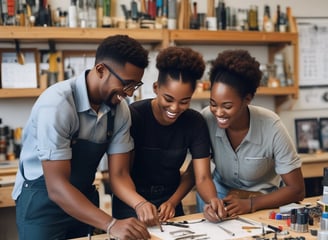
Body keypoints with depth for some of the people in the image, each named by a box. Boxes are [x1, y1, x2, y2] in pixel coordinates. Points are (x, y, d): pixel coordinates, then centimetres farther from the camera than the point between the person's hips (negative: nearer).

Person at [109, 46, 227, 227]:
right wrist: (140, 204, -42)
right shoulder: (132, 116, -19)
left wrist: (212, 200, -29)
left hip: (172, 206, 3)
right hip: (131, 206, -3)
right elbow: (118, 174, -26)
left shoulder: (195, 122, -8)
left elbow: (202, 176, -10)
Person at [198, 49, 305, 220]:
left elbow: (296, 189, -17)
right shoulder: (206, 119, -20)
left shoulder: (271, 127, -24)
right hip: (222, 193, 2)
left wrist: (250, 204, -26)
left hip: (265, 200, -2)